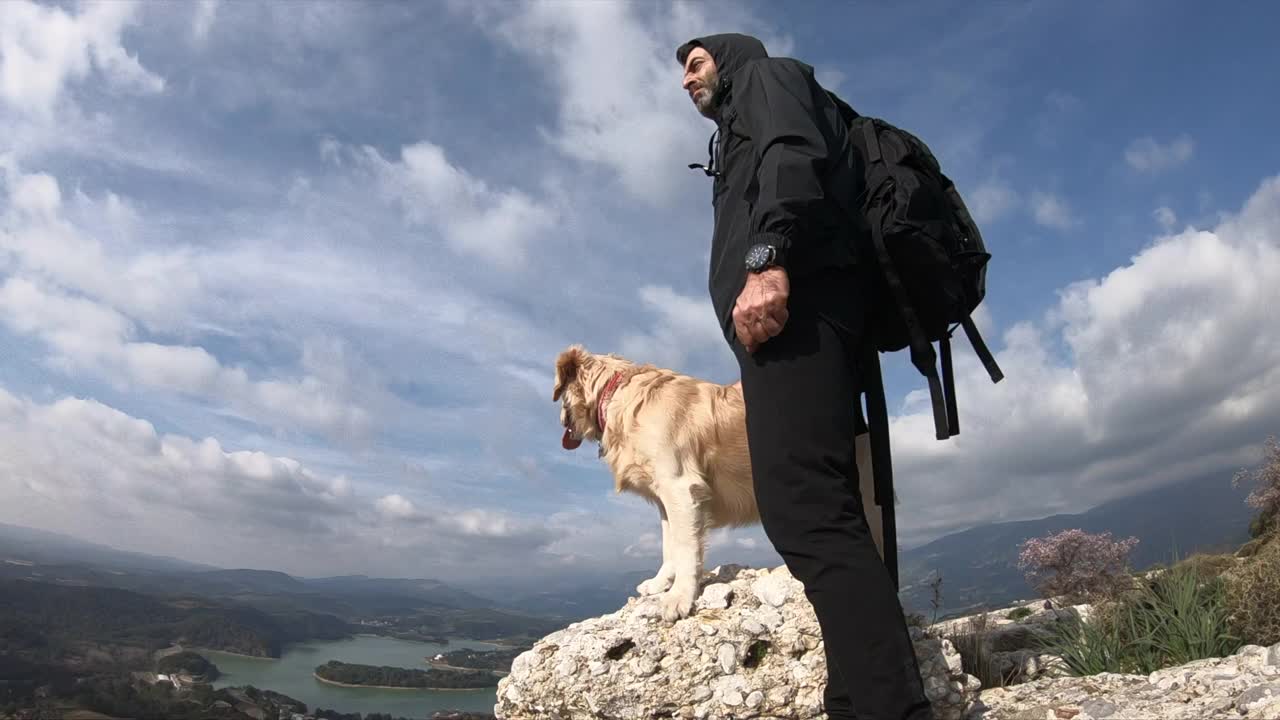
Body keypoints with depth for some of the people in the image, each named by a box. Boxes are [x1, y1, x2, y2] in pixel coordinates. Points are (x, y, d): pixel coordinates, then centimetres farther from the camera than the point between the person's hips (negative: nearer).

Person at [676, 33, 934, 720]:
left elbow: (794, 158, -6)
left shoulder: (767, 76, 18)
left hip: (793, 298, -10)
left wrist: (769, 262, -23)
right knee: (819, 507, 1)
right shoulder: (744, 128, 41)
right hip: (796, 308, 10)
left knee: (800, 502, -24)